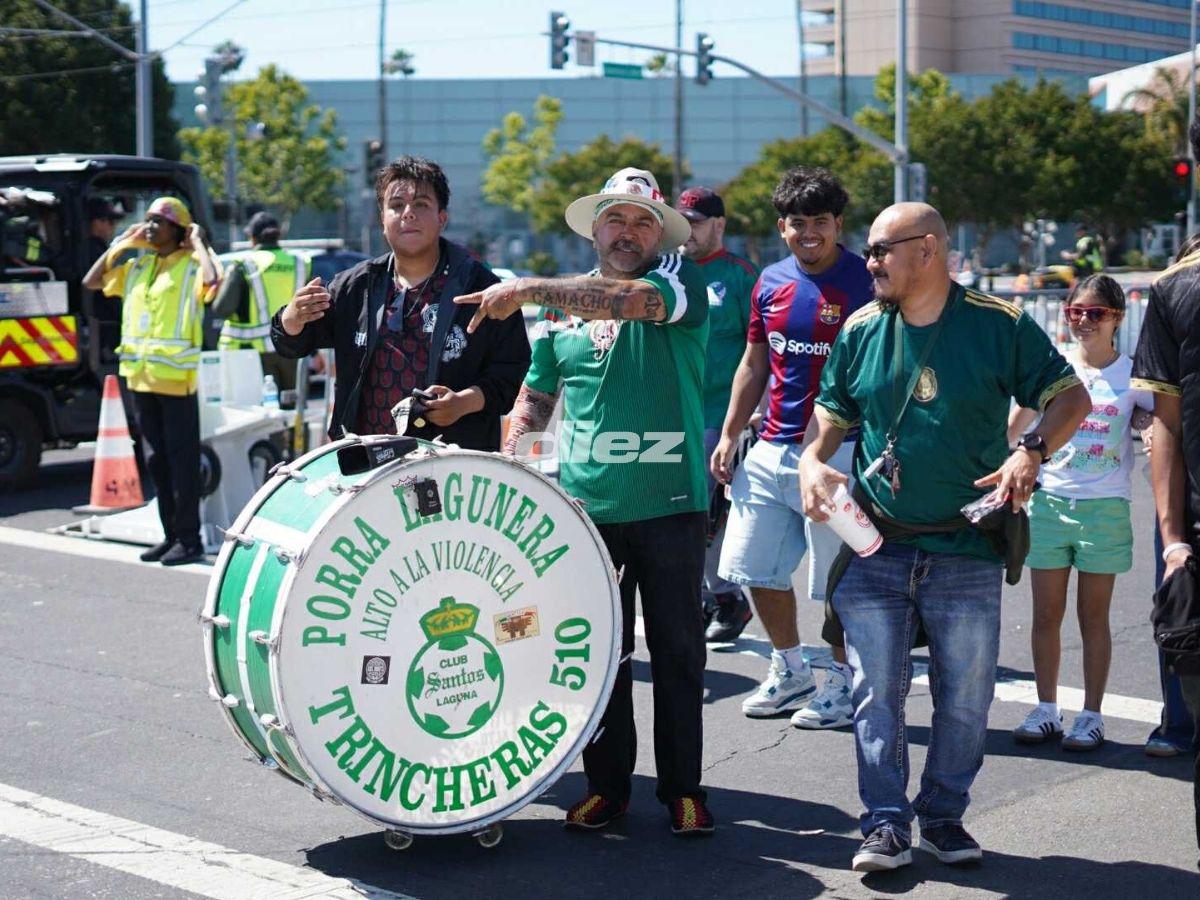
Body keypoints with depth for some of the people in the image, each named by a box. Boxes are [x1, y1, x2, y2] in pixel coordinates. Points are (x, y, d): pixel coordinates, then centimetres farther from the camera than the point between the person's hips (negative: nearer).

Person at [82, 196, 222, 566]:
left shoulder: (191, 266, -6)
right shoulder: (136, 267, 14)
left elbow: (212, 281, -28)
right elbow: (91, 282, 18)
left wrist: (198, 242, -14)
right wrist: (120, 245, 12)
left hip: (176, 379, -7)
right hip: (141, 377, 7)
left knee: (182, 459, -3)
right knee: (156, 460, 12)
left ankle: (189, 539, 1)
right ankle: (171, 534, 20)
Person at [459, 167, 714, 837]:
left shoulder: (681, 279, -2)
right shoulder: (561, 305, 11)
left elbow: (630, 298, -24)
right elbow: (535, 396, 21)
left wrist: (526, 290, -26)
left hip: (670, 504, -3)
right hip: (585, 506, 3)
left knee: (678, 653, 5)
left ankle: (684, 788, 16)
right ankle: (607, 785, 18)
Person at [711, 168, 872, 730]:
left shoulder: (865, 283, -7)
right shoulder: (771, 282, 10)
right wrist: (728, 435, 15)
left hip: (837, 449, -6)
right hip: (771, 448, 7)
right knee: (757, 566, 12)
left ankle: (843, 683, 16)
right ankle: (789, 671, 29)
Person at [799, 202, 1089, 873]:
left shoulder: (1000, 325, -4)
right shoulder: (861, 331, 5)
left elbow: (1071, 398, 0)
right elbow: (832, 416, 14)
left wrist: (1033, 451, -19)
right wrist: (812, 462, -7)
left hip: (967, 551, -2)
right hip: (874, 548, 2)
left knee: (965, 698, 7)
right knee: (876, 693, 0)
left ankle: (944, 816, 23)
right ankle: (887, 824, 10)